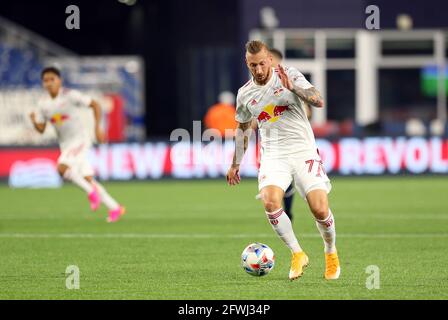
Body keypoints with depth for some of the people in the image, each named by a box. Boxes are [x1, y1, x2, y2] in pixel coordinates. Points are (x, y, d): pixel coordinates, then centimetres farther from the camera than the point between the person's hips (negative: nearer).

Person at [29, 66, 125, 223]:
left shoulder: (71, 95, -14)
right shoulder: (42, 104, 1)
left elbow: (95, 105, -9)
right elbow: (41, 129, 6)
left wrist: (97, 128, -16)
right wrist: (34, 121, -14)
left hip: (80, 140, -6)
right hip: (65, 145, 6)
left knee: (62, 168, -27)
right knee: (87, 179, 7)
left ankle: (91, 191, -9)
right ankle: (114, 208, 16)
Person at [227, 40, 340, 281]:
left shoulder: (289, 75, -2)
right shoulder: (245, 94, 7)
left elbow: (319, 101, -11)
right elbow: (242, 128, 23)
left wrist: (293, 88, -25)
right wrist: (235, 164, 27)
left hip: (303, 150, -2)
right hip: (273, 155, 2)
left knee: (320, 209, -14)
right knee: (270, 202, -26)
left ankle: (331, 252, 16)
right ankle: (297, 254, -8)